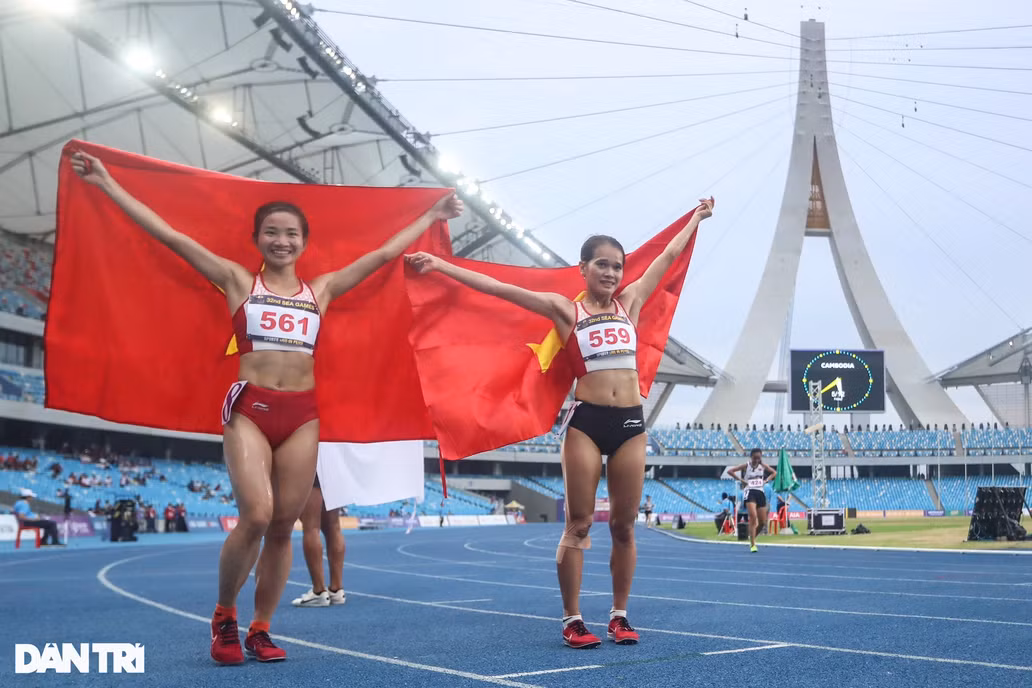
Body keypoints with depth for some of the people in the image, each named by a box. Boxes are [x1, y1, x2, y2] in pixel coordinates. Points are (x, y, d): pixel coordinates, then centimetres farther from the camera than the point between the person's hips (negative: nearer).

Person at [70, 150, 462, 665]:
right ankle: (224, 615, 6)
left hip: (302, 414, 3)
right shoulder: (238, 280, 6)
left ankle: (260, 630, 17)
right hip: (249, 409, -3)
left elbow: (384, 253, 20)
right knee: (256, 516, -17)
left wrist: (432, 216, 25)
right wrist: (107, 183, -1)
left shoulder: (321, 289, 13)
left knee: (283, 526, 2)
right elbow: (169, 236, 2)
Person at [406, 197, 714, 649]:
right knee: (578, 525, 0)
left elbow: (669, 256, 23)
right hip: (586, 422, -3)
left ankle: (619, 615, 18)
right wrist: (439, 264, -8)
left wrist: (697, 218, 32)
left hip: (630, 423, 3)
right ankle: (572, 619, 7)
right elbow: (497, 287, -4)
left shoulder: (630, 302, 12)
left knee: (624, 526, 7)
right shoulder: (565, 309, 2)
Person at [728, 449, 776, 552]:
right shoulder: (746, 466, -1)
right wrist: (740, 480, -7)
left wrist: (766, 480, 6)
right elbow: (730, 471, -2)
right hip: (750, 492, -5)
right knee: (753, 517, -21)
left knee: (762, 521, 3)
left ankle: (752, 538, 30)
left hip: (760, 493, 5)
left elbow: (774, 472, 21)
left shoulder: (763, 466, 8)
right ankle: (752, 545, -18)